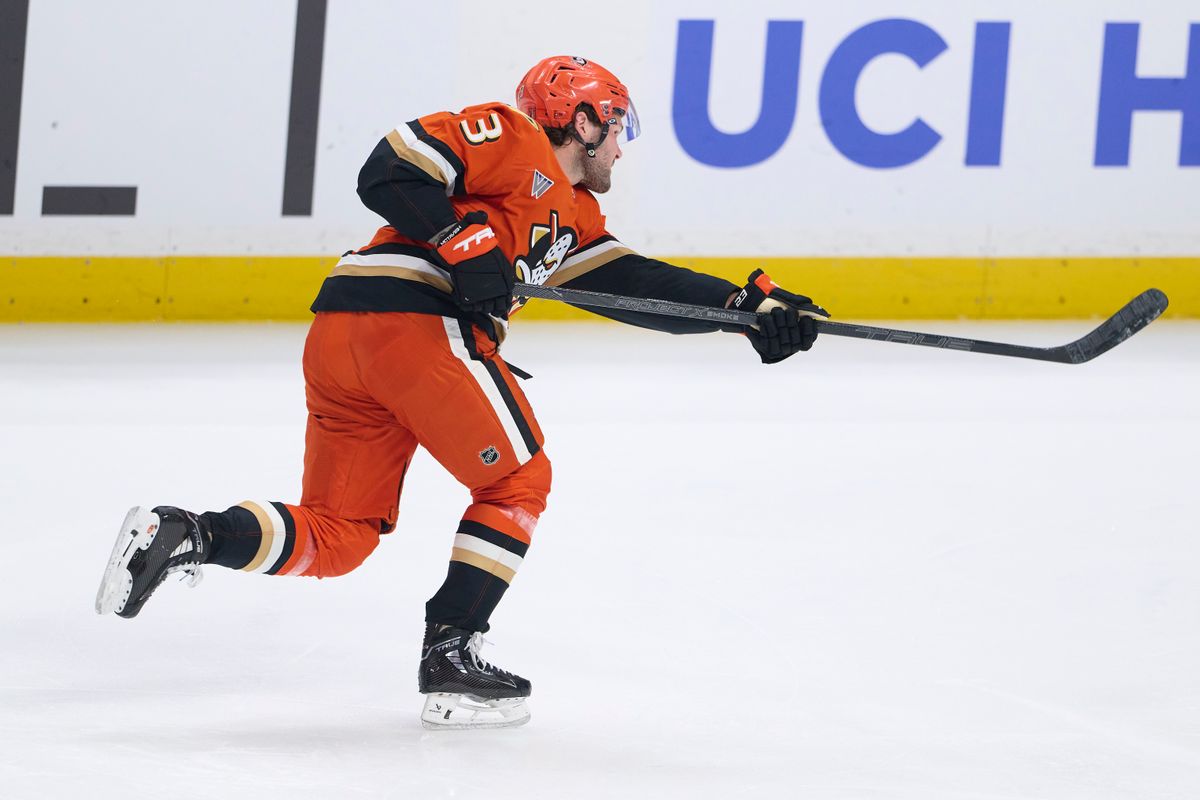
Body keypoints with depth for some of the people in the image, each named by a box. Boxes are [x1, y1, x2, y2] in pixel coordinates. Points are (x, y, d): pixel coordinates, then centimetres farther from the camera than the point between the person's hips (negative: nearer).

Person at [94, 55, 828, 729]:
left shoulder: (573, 216, 29)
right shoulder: (509, 136, 4)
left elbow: (638, 285, 22)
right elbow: (390, 170, -6)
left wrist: (748, 304, 12)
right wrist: (464, 242, -16)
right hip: (416, 317, -9)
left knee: (337, 534, 9)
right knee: (517, 480, 5)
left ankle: (186, 535, -7)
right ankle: (450, 658, 2)